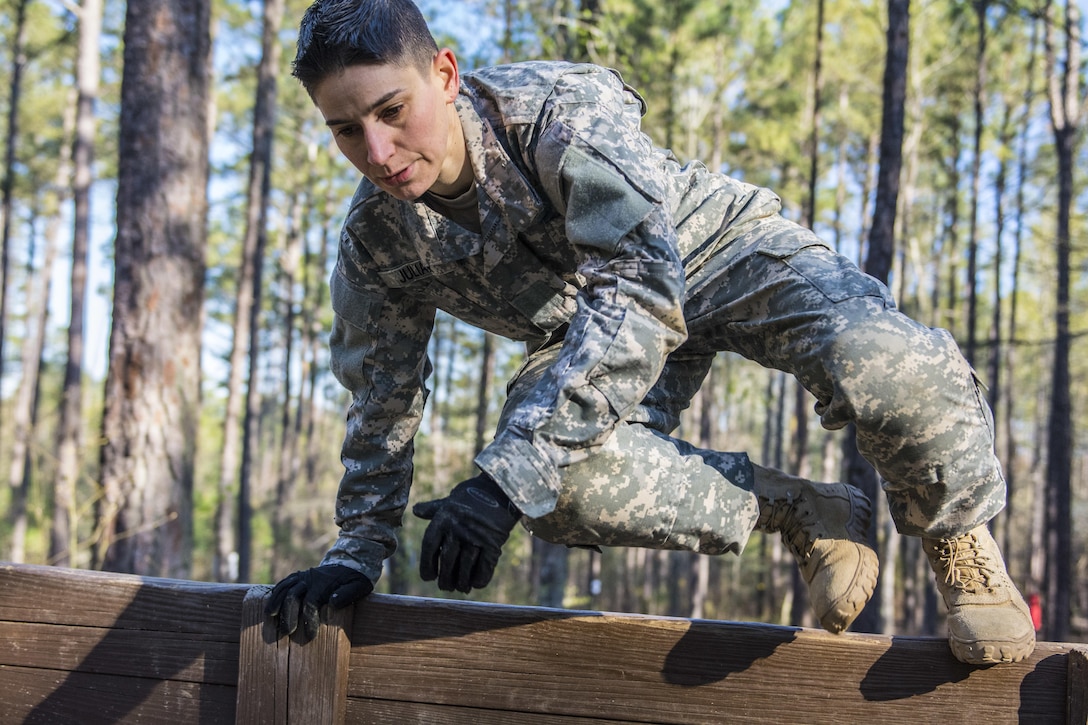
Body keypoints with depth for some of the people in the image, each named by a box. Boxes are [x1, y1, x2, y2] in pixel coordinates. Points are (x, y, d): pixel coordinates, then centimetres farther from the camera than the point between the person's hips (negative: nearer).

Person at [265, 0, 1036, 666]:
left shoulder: (562, 112, -32)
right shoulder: (376, 238, -13)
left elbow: (640, 289, -42)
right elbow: (384, 397, 3)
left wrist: (510, 476, -48)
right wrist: (359, 550, 1)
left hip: (715, 248, -4)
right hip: (588, 329, 4)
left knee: (890, 369, -35)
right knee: (565, 482, -31)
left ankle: (958, 540, -2)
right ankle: (801, 512, -10)